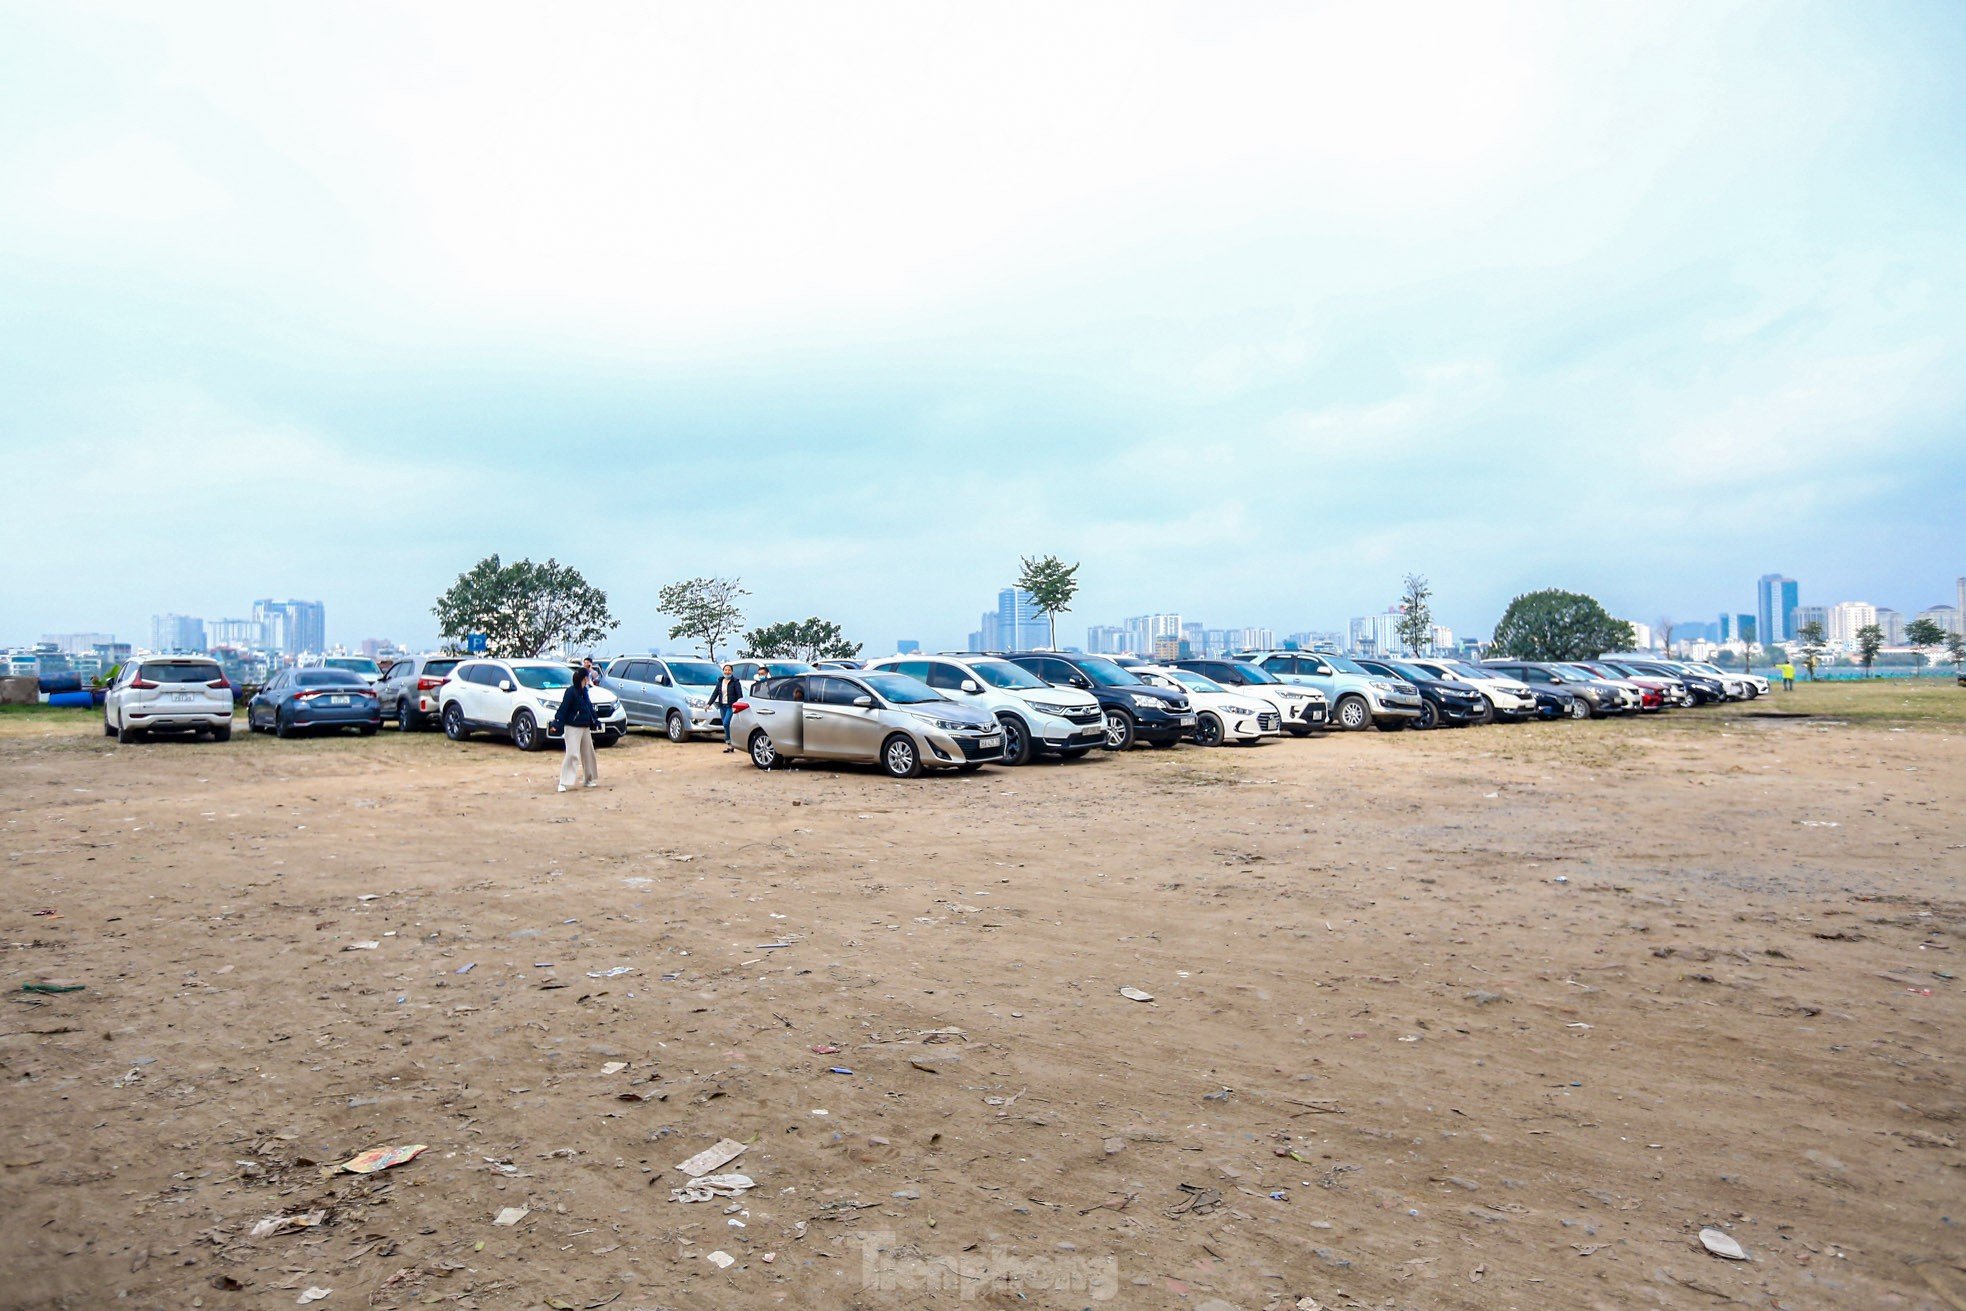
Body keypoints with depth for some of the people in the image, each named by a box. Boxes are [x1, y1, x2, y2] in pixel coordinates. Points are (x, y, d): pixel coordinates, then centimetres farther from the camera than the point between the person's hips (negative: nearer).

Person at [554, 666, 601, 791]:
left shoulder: (584, 691, 8)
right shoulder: (571, 692, -15)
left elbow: (589, 707, 20)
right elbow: (563, 708, -19)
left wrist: (595, 720, 25)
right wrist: (558, 723, -25)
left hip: (585, 727, 8)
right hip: (572, 728, -8)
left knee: (588, 753, 15)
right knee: (572, 754, -13)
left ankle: (589, 779, 28)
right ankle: (563, 783, -8)